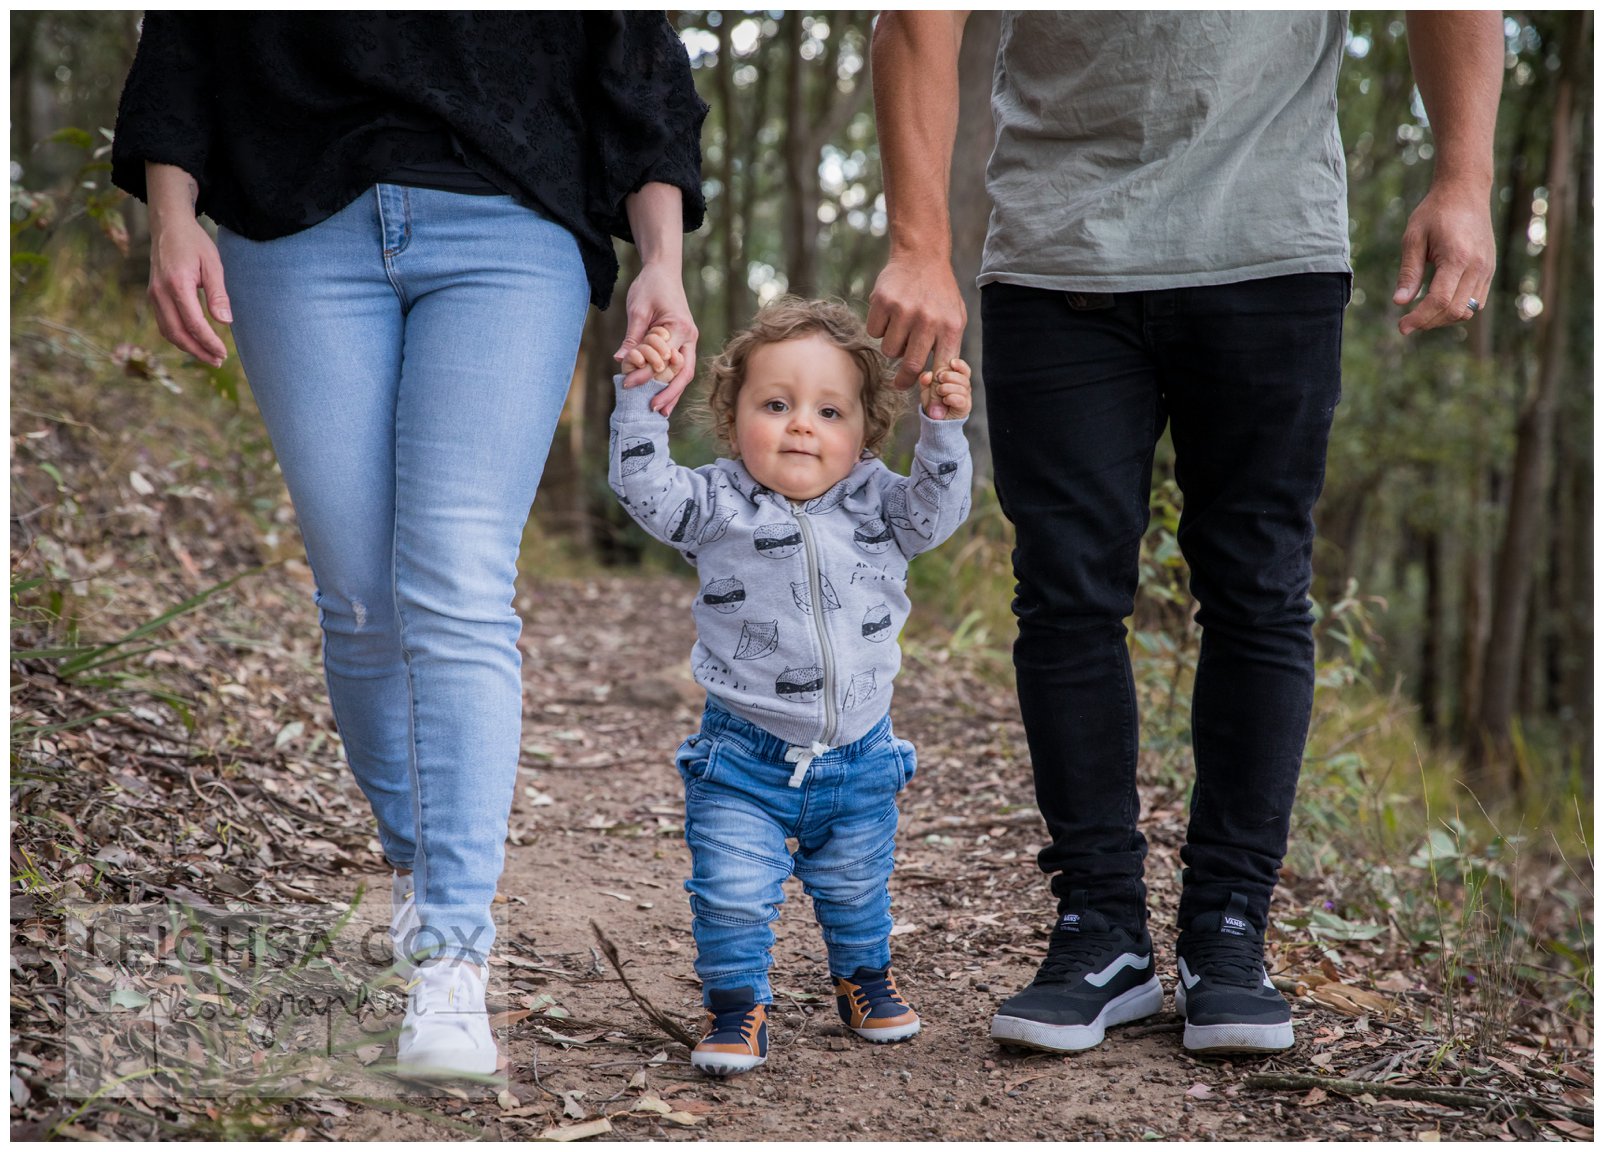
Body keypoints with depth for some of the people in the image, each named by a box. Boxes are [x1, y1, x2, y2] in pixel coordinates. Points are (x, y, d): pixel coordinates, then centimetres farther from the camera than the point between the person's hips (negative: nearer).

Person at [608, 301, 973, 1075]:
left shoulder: (875, 505, 0)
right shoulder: (719, 506, -7)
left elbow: (937, 509, -10)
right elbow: (644, 488, -16)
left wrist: (944, 429, -22)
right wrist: (642, 401, -25)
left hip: (859, 757, 3)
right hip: (743, 757, -2)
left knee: (855, 888, 19)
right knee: (734, 891, -7)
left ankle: (863, 979, 44)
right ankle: (737, 1005, 13)